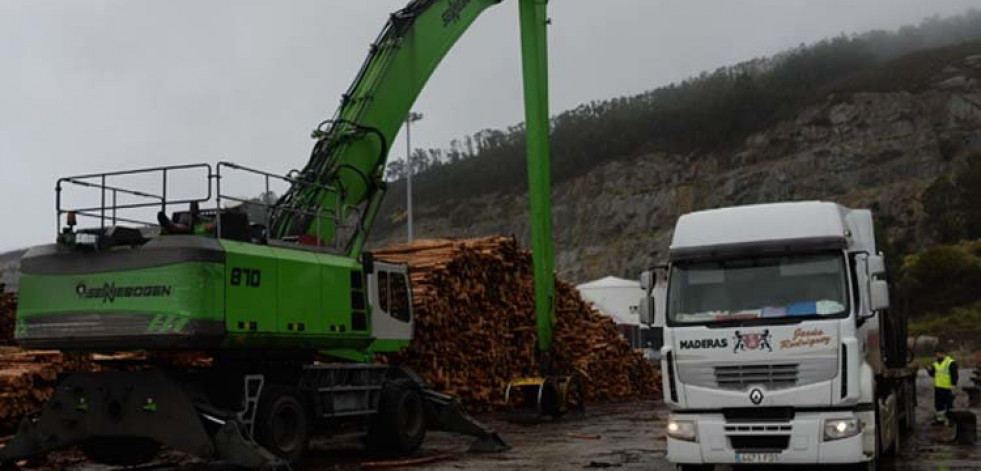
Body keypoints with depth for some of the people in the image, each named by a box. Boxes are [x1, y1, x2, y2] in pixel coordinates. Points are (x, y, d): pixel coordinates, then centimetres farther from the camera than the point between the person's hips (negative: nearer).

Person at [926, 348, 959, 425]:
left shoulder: (951, 363, -10)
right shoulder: (936, 363, 14)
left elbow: (954, 376, -13)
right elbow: (933, 374, 18)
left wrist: (953, 386, -18)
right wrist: (930, 370, -2)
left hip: (947, 388, -8)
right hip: (938, 387, 8)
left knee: (948, 404, -3)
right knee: (938, 404, 12)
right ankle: (940, 418, 21)